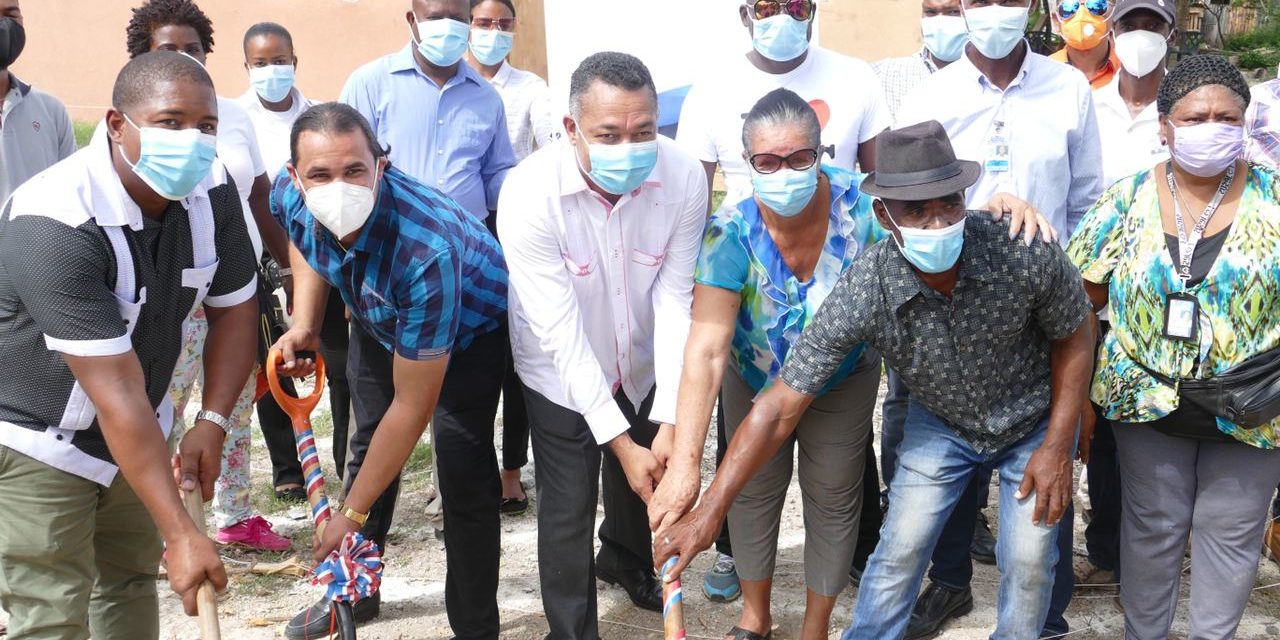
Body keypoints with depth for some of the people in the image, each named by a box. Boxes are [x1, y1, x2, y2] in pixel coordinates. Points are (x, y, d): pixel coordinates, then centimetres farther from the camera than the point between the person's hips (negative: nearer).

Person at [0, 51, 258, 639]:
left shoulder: (211, 194, -12)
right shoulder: (55, 224, -32)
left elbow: (234, 308, 2)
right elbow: (117, 391, -35)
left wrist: (210, 423, -12)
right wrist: (182, 534, -34)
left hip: (132, 431, 6)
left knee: (131, 580, 17)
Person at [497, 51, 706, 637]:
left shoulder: (683, 177, -25)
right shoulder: (529, 194, -32)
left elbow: (674, 298, -20)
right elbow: (561, 332, -30)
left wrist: (669, 420, -25)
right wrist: (621, 442, -30)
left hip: (644, 364, 4)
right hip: (563, 373, -3)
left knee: (642, 480, 23)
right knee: (567, 510, 0)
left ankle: (625, 560, 56)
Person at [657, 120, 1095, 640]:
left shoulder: (1026, 251, -32)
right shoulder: (863, 291, -33)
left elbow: (1074, 338, -11)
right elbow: (781, 405, -30)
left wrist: (1058, 446, -12)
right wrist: (709, 511, -34)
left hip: (1033, 420, 0)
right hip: (940, 421, 0)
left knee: (1029, 562, 0)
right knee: (900, 552, 0)